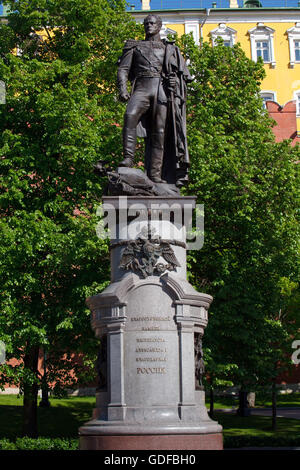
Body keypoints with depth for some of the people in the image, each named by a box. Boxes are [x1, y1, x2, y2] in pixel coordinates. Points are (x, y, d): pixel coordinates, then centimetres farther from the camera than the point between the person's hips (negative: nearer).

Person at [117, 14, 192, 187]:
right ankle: (129, 157, -34)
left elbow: (184, 73, 23)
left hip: (162, 89, 1)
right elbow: (123, 69, 13)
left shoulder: (170, 48, 25)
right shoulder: (135, 46, 23)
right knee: (130, 115, -32)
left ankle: (155, 172, -9)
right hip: (142, 87, -1)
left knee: (159, 132, -7)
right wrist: (123, 88, -5)